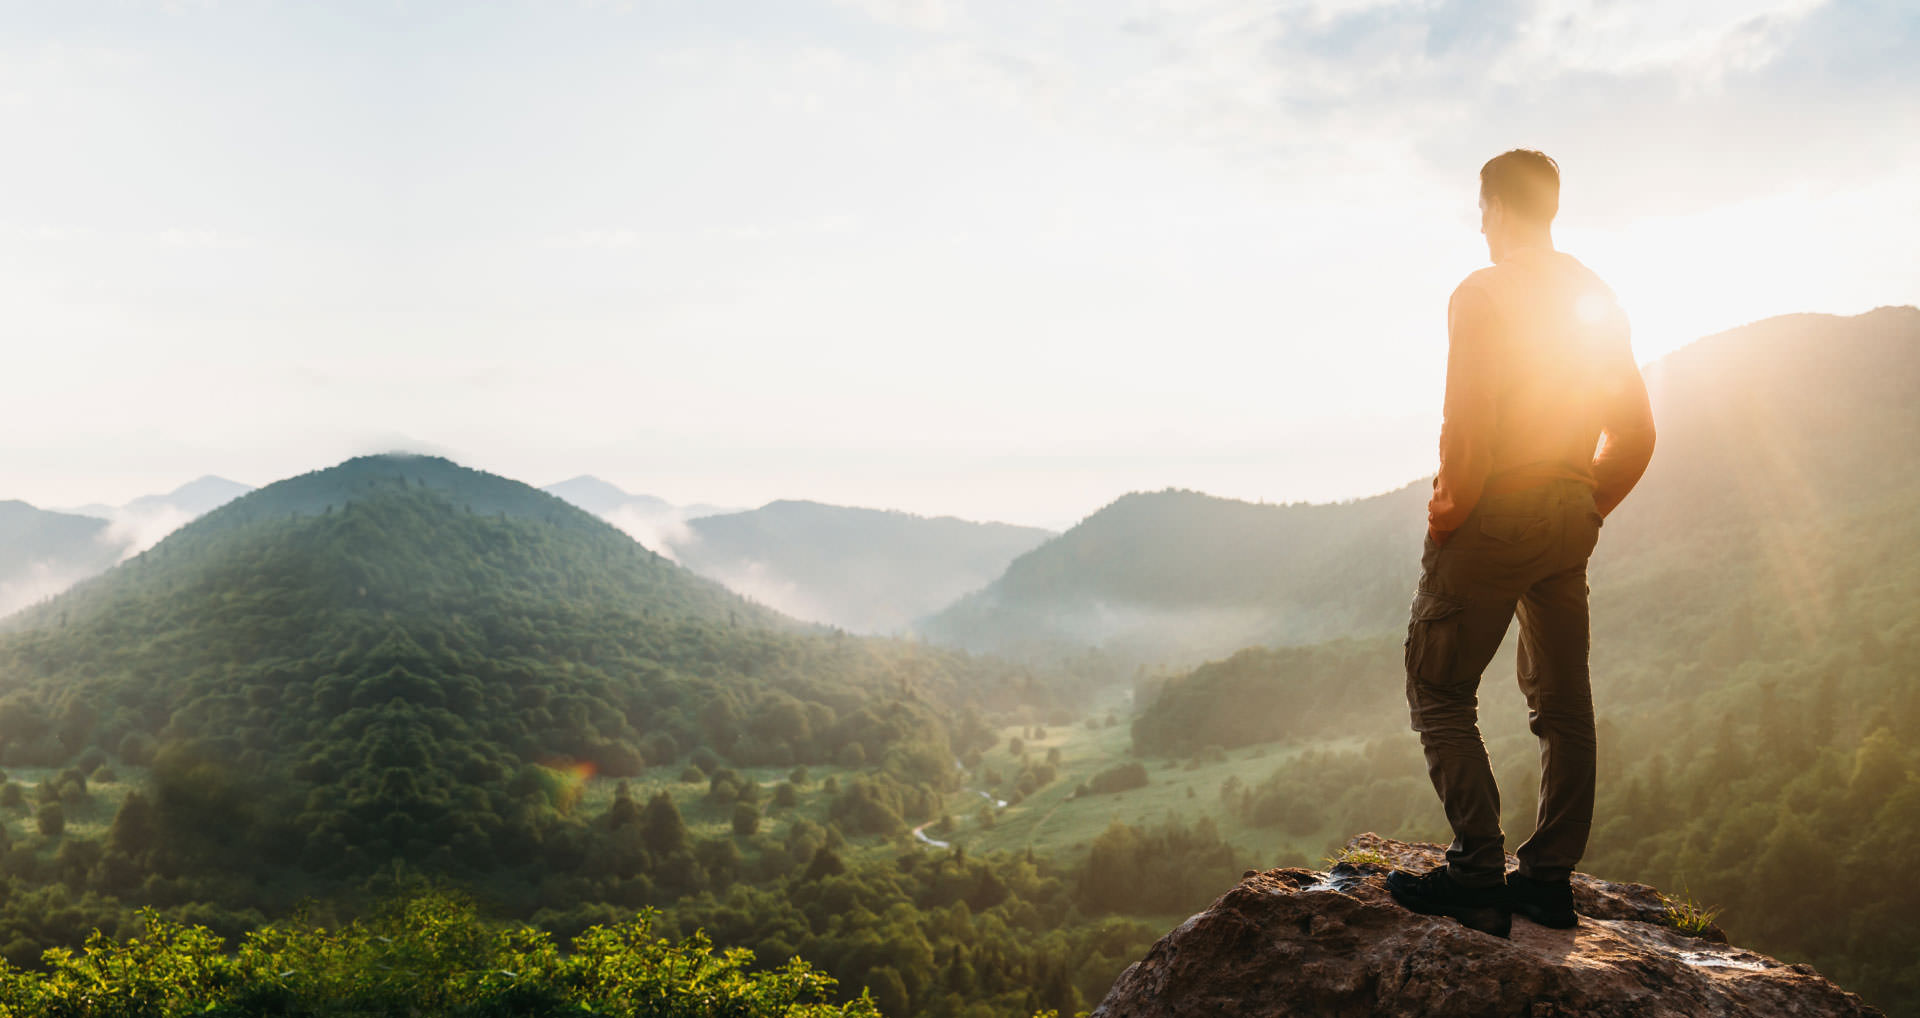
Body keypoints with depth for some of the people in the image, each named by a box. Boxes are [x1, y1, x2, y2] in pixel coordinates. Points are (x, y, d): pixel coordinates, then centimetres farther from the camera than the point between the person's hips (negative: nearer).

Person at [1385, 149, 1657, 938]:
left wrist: (1450, 508, -10)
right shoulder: (1597, 297, 12)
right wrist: (1590, 506, 20)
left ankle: (1479, 875, -4)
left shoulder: (1483, 294, -12)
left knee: (1439, 692, 1)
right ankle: (1550, 879, 18)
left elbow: (1468, 426, -22)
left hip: (1493, 516, -8)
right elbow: (1636, 432, 14)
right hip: (1570, 518, 8)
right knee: (1561, 701, 13)